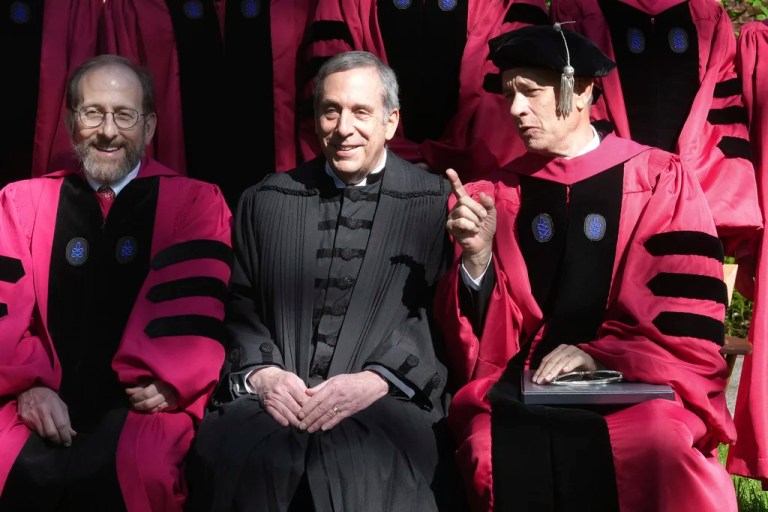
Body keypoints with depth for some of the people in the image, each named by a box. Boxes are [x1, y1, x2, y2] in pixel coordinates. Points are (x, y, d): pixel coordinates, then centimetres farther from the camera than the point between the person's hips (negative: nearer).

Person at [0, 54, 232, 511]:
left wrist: (168, 379, -18)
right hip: (46, 400, 2)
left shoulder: (195, 203, 9)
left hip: (143, 403, -1)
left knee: (137, 466, -32)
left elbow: (194, 303, -3)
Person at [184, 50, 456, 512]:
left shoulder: (438, 204, 7)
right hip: (277, 398, 2)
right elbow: (238, 309, 14)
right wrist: (259, 372, -5)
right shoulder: (266, 201, 17)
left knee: (365, 460, -34)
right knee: (230, 453, -29)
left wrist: (376, 380, -13)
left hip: (389, 401, -2)